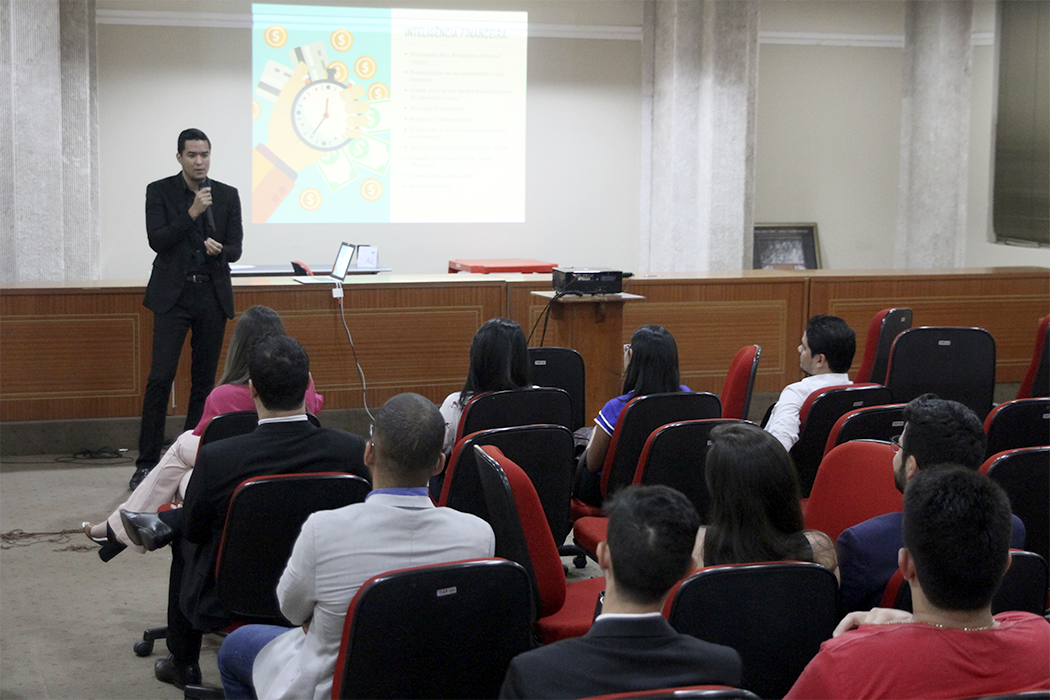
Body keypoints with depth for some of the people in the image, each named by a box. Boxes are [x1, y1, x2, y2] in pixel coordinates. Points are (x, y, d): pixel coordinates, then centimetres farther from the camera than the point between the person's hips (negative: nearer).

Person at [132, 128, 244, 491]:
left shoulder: (227, 195, 8)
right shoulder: (159, 191, 1)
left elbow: (235, 249, 7)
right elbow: (157, 240, -9)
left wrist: (219, 249, -15)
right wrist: (192, 213, -18)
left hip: (212, 296, 3)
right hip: (173, 296, -3)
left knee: (204, 380, 6)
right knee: (160, 378, -10)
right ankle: (147, 463, -6)